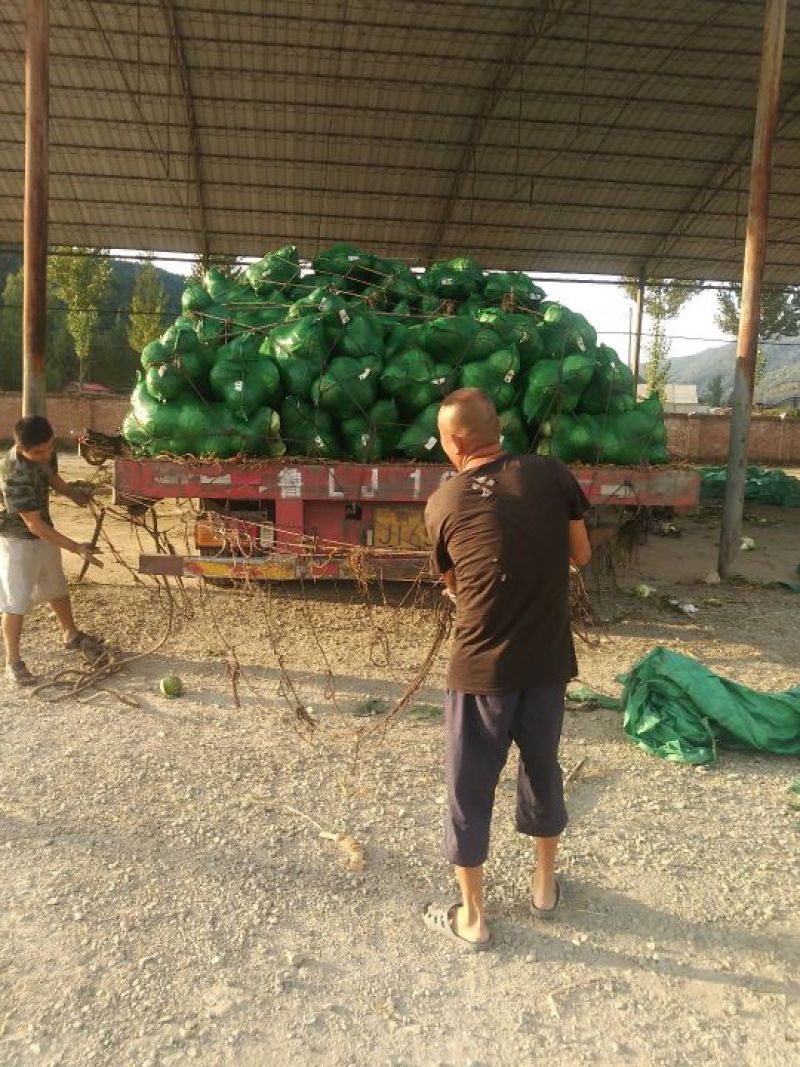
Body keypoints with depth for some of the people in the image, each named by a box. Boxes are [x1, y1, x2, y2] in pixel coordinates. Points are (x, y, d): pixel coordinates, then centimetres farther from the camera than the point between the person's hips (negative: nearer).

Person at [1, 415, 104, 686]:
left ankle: (71, 635, 43)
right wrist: (77, 548, -31)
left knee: (57, 587, 23)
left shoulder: (45, 452, -13)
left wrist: (72, 492, -7)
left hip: (43, 532, 8)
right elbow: (33, 524, -32)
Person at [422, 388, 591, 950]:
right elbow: (581, 555, 5)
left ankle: (472, 916, 29)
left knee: (470, 789, 13)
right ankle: (545, 884, 43)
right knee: (543, 768, 24)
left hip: (481, 667, -3)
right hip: (548, 660, 3)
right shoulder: (552, 474, -5)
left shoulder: (443, 504, -7)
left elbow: (453, 585, 6)